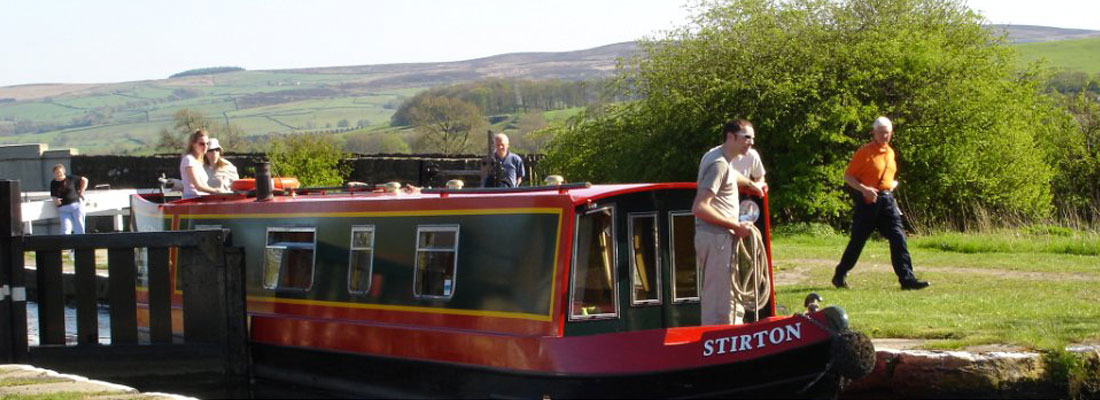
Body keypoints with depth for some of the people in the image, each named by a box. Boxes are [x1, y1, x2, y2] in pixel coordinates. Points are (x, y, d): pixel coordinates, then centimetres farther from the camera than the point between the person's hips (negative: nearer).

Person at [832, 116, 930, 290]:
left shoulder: (890, 152, 13)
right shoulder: (864, 152, -8)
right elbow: (848, 176, -9)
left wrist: (893, 184, 9)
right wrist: (864, 189, -22)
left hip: (887, 201, 6)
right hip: (868, 201, -6)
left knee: (898, 238, -5)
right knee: (857, 241, 2)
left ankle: (907, 278, -7)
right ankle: (839, 276, 16)